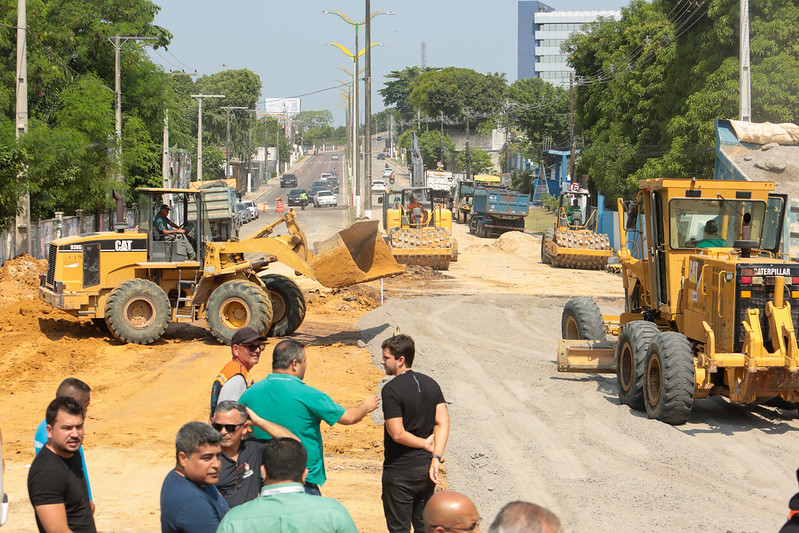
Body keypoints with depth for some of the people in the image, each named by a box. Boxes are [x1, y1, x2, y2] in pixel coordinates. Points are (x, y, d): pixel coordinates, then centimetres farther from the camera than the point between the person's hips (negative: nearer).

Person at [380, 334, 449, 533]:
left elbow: (397, 434, -21)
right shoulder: (430, 384, 5)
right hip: (426, 468, 7)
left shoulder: (391, 390, -17)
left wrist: (425, 444, -6)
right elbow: (443, 424, -1)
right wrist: (435, 458, -8)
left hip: (400, 471, -7)